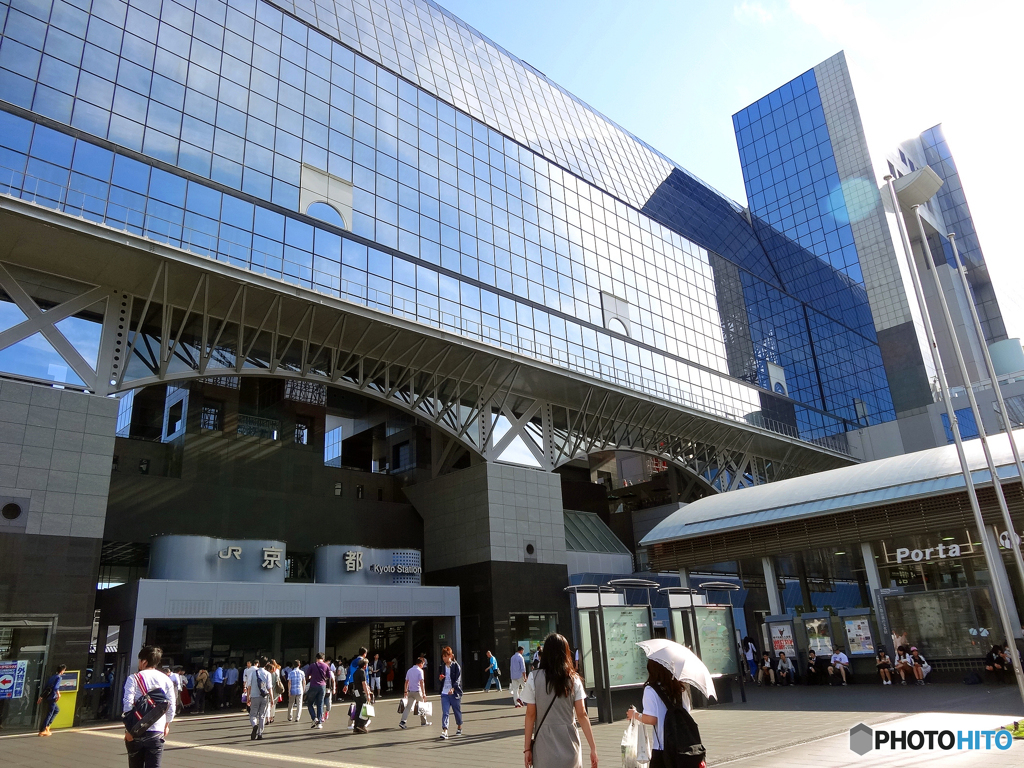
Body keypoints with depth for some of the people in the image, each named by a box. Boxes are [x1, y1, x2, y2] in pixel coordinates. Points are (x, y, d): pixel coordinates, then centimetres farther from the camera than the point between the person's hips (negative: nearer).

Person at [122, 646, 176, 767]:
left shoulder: (134, 678, -5)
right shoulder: (166, 680, 5)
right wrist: (167, 724, 20)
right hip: (157, 731, 1)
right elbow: (171, 706, 6)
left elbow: (128, 703, -13)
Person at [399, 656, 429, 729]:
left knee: (408, 707, 2)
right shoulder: (420, 671, -10)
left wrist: (406, 692, 18)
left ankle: (402, 722, -12)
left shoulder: (409, 670, 9)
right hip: (417, 691, -5)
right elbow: (421, 683, -15)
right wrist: (424, 694, -14)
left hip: (410, 691, 5)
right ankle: (424, 722, 22)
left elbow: (406, 682, 12)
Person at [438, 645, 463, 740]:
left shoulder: (456, 666, -7)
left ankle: (459, 728, 32)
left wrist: (453, 689, -30)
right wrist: (440, 678, -7)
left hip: (454, 692, -3)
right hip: (444, 693, 3)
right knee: (445, 712, -9)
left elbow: (458, 679, -14)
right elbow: (439, 678, 18)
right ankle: (445, 731, -15)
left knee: (457, 711, 11)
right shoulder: (442, 666, 8)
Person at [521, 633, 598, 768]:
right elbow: (582, 715, -5)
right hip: (569, 741, 1)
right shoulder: (574, 679, -3)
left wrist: (527, 748, 1)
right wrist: (593, 747, -1)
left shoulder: (534, 678, -6)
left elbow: (530, 715, -5)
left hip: (545, 743, -1)